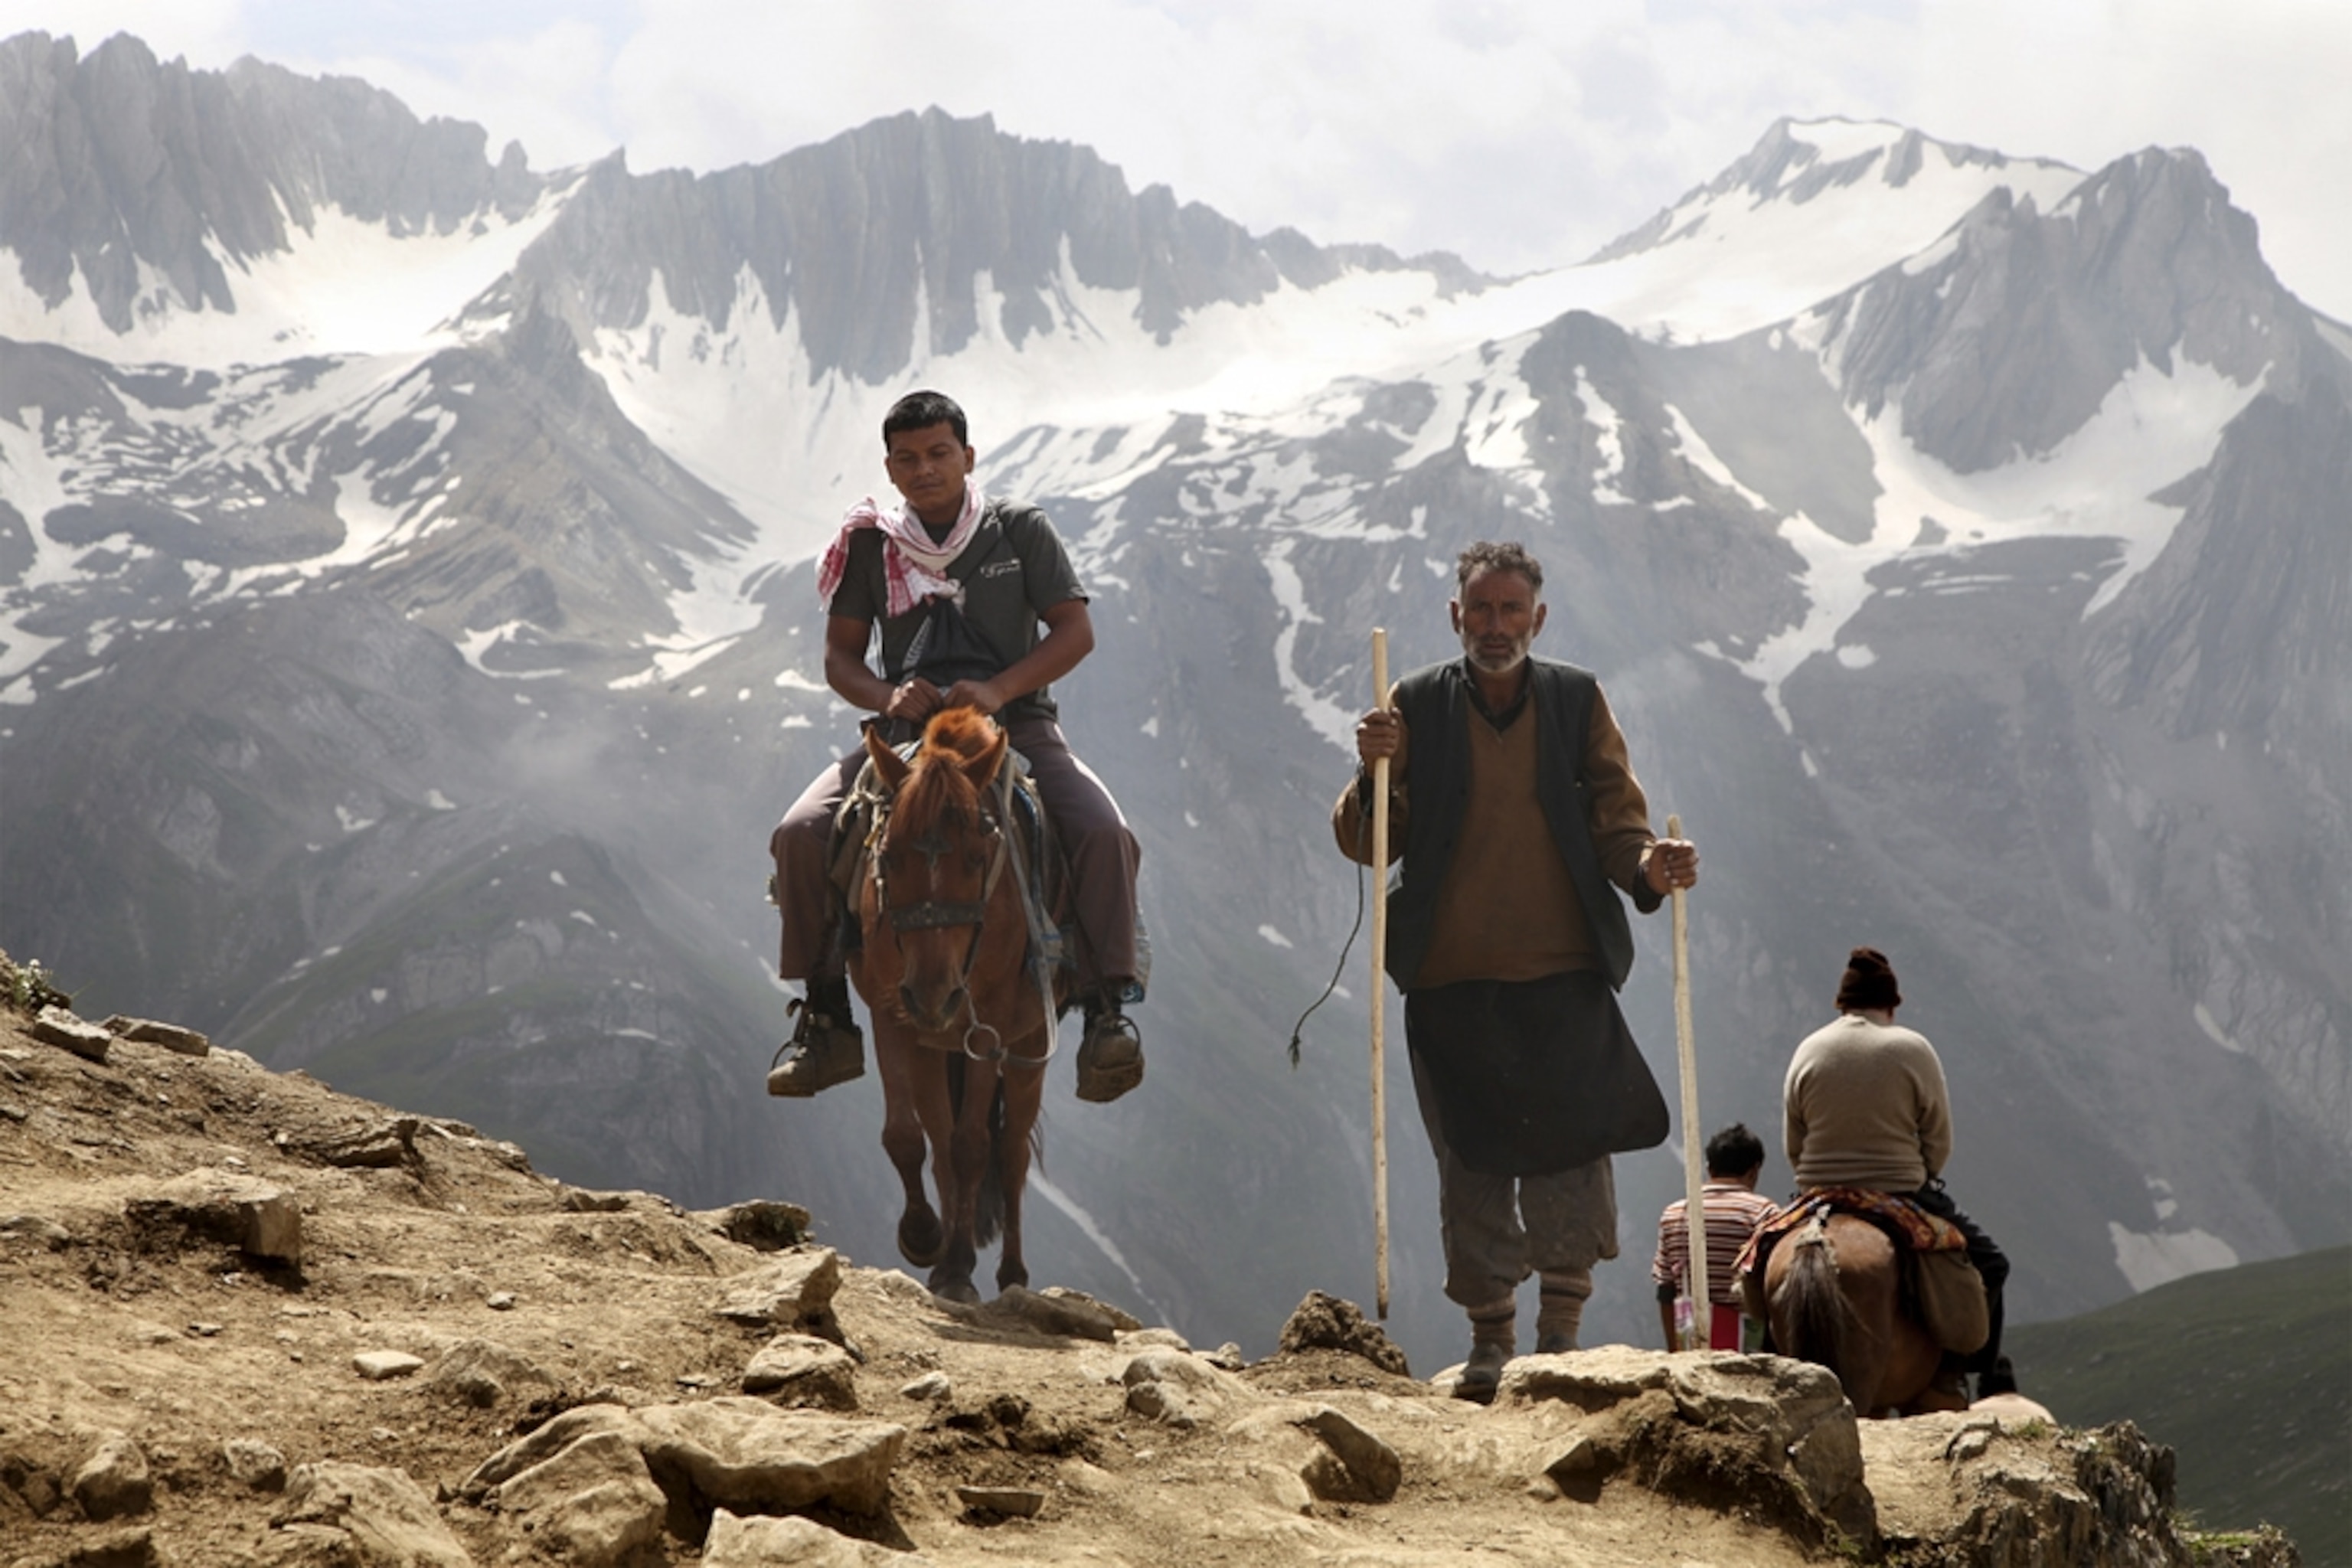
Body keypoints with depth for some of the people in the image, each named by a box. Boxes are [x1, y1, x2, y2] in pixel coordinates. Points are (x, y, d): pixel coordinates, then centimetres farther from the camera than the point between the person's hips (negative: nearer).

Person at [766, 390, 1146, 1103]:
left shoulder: (1020, 529, 6)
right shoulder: (870, 542, 9)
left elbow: (1075, 631, 0)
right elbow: (840, 657, 10)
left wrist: (998, 689, -16)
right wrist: (887, 696, -13)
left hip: (1016, 722, -1)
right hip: (907, 730, 1)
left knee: (1104, 835, -29)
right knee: (800, 835, -21)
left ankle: (1108, 1006, -22)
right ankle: (824, 1017, -8)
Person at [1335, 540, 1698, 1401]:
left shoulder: (1578, 701, 7)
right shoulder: (1417, 706, 5)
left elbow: (1616, 821, 4)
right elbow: (1366, 845, 2)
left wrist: (1649, 867, -18)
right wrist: (1375, 773, -18)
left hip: (1566, 979, 0)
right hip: (1452, 982, 0)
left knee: (1571, 1161, -5)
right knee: (1472, 1170, 3)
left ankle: (1561, 1337, 6)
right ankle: (1490, 1343, 14)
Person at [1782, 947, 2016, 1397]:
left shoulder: (1808, 1051, 2)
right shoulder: (1913, 1050, -6)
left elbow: (1793, 1145, 5)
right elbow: (1939, 1144, -4)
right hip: (1901, 1198, -3)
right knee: (1987, 1264, 14)